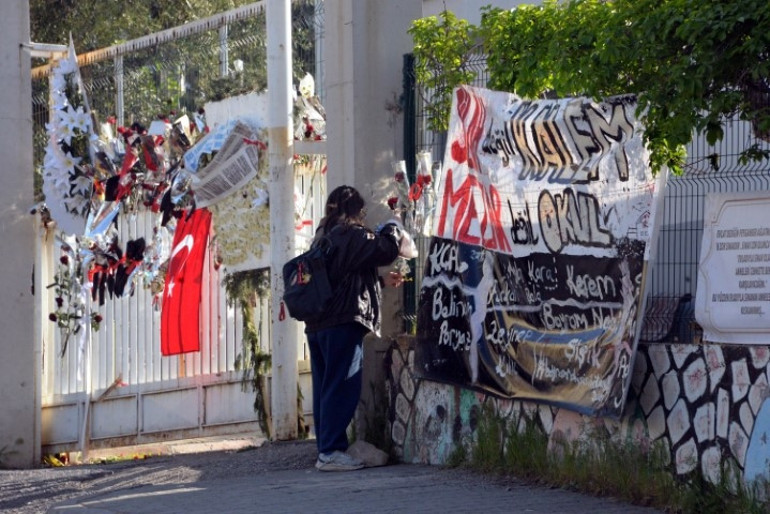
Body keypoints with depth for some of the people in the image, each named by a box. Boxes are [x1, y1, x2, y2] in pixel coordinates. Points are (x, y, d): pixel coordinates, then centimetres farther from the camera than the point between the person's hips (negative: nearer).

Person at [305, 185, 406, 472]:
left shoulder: (324, 238, 19)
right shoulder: (352, 235, -8)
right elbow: (386, 250, -14)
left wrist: (382, 282, 29)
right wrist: (392, 230, 6)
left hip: (317, 326, 9)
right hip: (344, 323, -9)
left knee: (325, 390, 10)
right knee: (342, 388, -8)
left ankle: (325, 449, 12)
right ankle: (331, 451, -11)